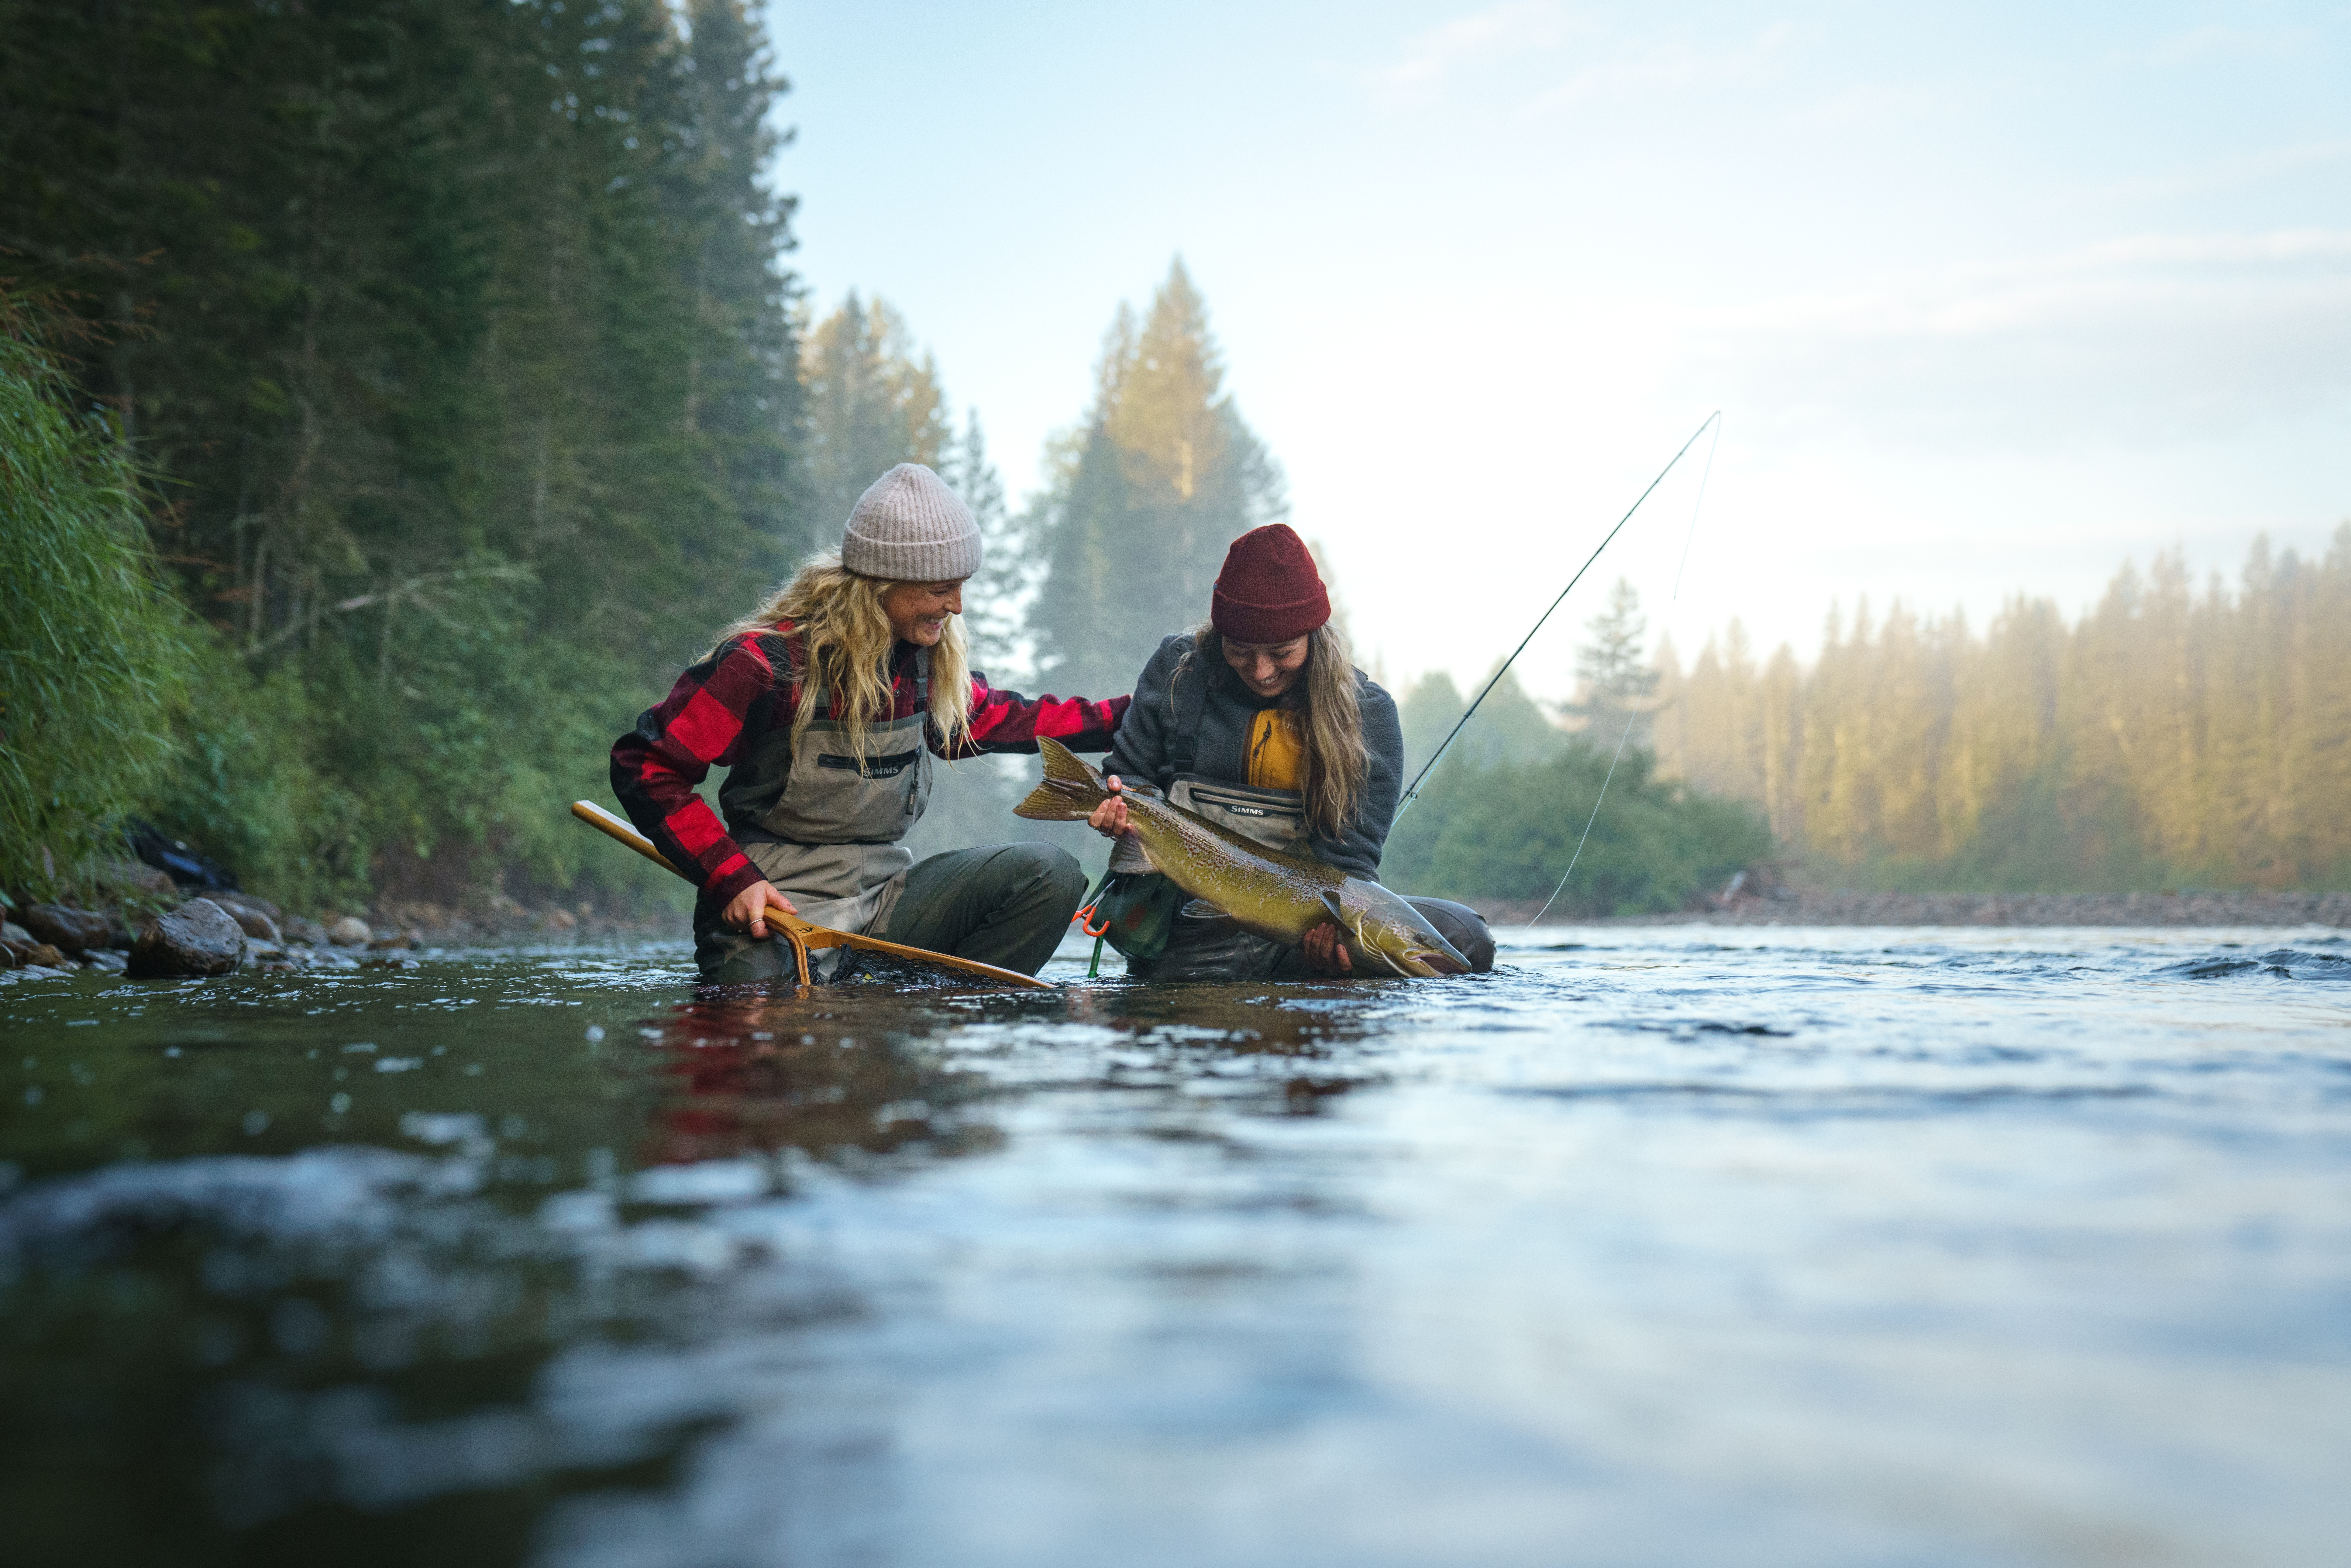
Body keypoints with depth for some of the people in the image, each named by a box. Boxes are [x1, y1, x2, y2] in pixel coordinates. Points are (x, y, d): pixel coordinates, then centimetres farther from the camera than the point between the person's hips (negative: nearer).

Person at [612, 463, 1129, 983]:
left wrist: (1122, 717, 15)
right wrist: (732, 878, -20)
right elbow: (644, 765, -11)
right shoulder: (768, 662, -14)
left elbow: (990, 719, 23)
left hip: (884, 897, 6)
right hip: (775, 907, -6)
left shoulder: (925, 657, 5)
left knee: (1049, 874, -14)